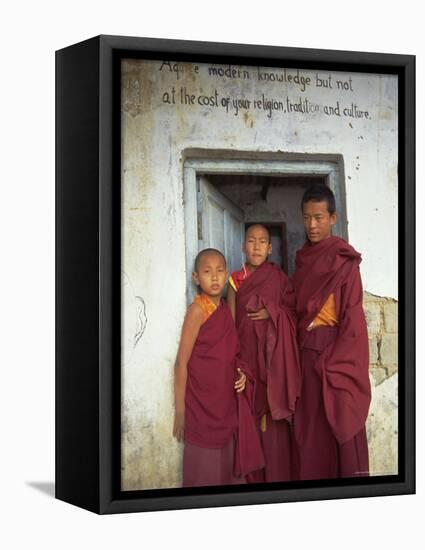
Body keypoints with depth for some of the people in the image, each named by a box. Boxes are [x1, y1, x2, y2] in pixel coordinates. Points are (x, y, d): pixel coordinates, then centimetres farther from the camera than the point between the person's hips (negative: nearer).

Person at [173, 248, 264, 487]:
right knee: (204, 472, 1)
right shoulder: (197, 309, -12)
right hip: (202, 406, -7)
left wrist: (241, 373, -2)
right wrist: (180, 410, -15)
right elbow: (182, 362, -13)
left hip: (228, 403, 7)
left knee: (228, 469, 12)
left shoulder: (225, 309, 8)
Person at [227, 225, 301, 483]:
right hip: (248, 352, 1)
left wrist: (272, 312, -14)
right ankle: (253, 478, 7)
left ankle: (277, 476, 4)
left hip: (273, 354, -1)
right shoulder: (236, 280, 5)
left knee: (273, 415, -4)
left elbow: (294, 308, 4)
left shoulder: (278, 276, 3)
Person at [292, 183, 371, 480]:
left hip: (337, 352, -6)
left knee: (341, 423, -6)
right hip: (307, 352, 6)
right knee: (312, 427, 6)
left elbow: (353, 315, -11)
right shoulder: (303, 259, 13)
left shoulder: (344, 260, -6)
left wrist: (336, 362, -16)